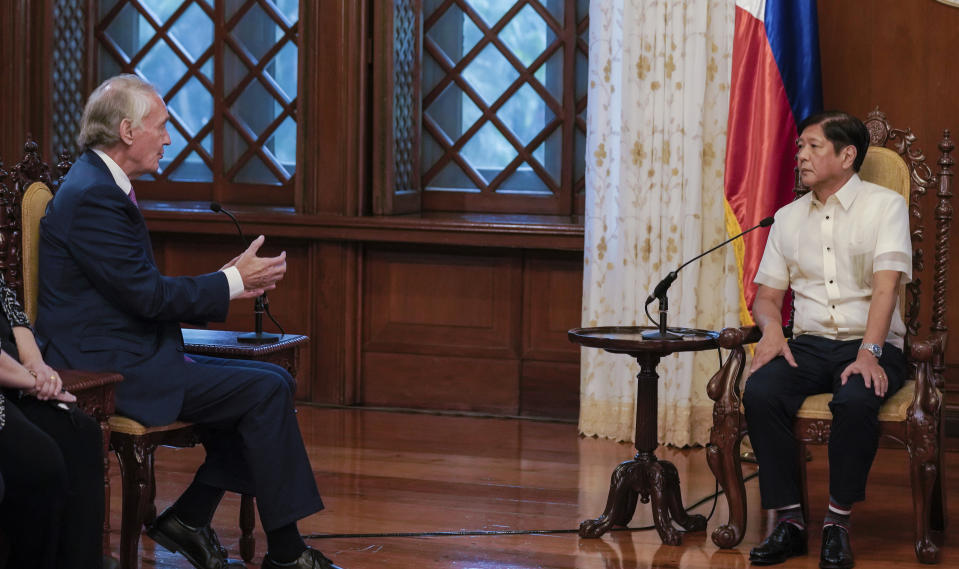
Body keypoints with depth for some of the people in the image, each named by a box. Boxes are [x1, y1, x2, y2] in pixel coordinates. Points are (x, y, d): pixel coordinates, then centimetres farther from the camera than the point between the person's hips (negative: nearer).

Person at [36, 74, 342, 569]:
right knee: (266, 390, -15)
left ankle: (188, 518, 5)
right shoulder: (93, 196, -17)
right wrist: (231, 282, -8)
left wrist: (228, 282, 9)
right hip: (109, 370, -11)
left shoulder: (101, 186, 16)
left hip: (126, 357, 11)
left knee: (271, 383, 5)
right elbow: (148, 295, -19)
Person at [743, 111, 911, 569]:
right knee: (759, 393, -28)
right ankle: (788, 520, -20)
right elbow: (766, 294, 16)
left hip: (870, 344, -4)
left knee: (856, 401, -37)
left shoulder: (885, 205, 0)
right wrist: (772, 329, -9)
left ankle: (838, 522, -21)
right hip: (808, 344, 4)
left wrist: (869, 353, -25)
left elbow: (886, 285, -12)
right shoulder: (788, 218, 16)